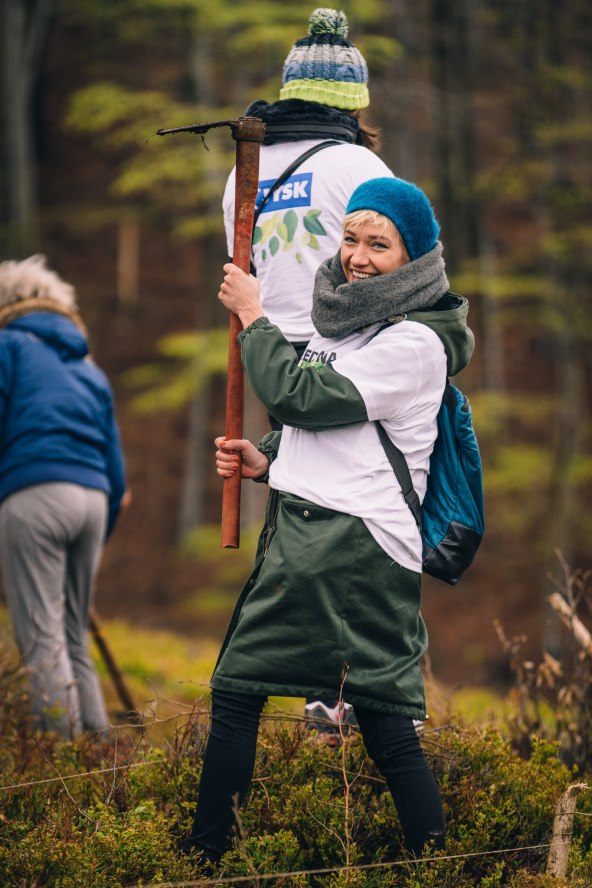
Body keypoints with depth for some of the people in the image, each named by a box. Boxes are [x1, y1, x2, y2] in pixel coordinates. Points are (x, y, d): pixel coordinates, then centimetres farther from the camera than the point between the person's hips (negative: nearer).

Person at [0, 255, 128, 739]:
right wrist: (101, 532, 27)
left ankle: (67, 744, -17)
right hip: (93, 499, 6)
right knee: (75, 638, 13)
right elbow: (115, 464, 23)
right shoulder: (90, 368, 27)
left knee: (42, 636, -8)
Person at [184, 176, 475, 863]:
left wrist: (251, 317, -5)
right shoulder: (349, 320, 15)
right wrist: (265, 459, 8)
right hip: (296, 532, 9)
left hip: (358, 547, -9)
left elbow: (299, 395, -17)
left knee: (387, 729, -9)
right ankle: (204, 856, 23)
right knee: (234, 696, 13)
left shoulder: (414, 342, -13)